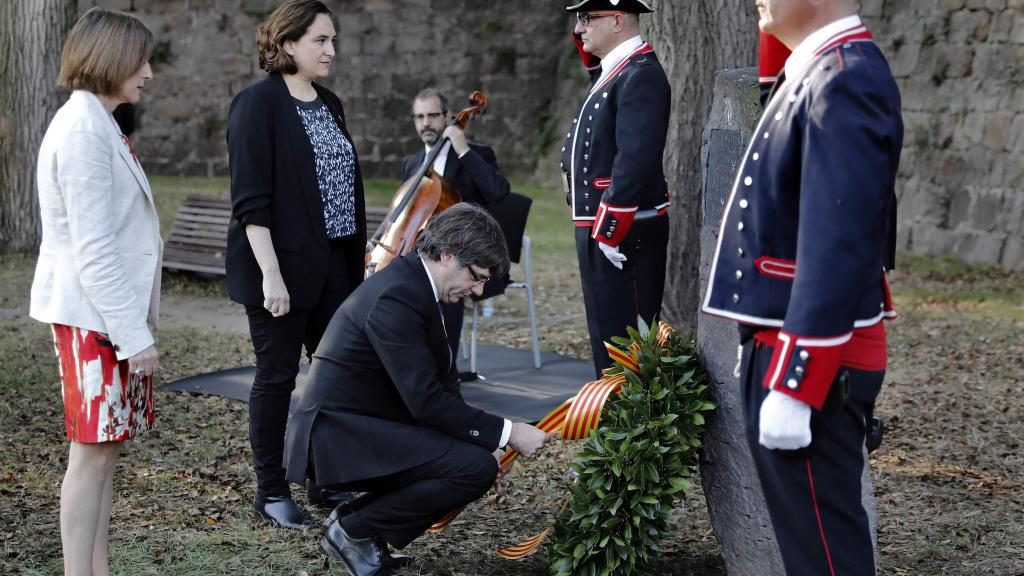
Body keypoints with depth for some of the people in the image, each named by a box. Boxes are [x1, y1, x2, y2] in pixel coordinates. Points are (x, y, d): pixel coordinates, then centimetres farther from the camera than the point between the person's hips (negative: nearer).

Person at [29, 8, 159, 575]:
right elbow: (93, 249, -20)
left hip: (113, 313, 10)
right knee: (92, 453, -5)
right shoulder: (84, 129, -16)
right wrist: (134, 333, -19)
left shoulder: (96, 124, 15)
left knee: (107, 445, 12)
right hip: (94, 318, -10)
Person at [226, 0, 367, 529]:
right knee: (277, 374, 2)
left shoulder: (329, 104, 13)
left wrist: (356, 258, 16)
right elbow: (250, 200, -15)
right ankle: (270, 492, 13)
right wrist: (270, 274, -21)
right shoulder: (259, 103, -10)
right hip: (283, 267, -7)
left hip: (333, 266, 7)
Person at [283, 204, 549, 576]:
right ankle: (354, 529, -5)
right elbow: (426, 401, -25)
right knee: (477, 468, -20)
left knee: (478, 455, 12)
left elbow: (439, 381, 13)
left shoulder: (415, 283, 9)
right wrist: (506, 433, -20)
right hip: (340, 436, -10)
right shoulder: (397, 296, -22)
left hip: (359, 426, 10)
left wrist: (482, 441, 2)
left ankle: (357, 516, 11)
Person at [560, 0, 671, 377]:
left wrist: (609, 229, -23)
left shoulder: (641, 75, -16)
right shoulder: (613, 71, 14)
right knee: (606, 329, 17)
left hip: (621, 231, -10)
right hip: (598, 226, 10)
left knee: (623, 335, -4)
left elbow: (636, 159, -24)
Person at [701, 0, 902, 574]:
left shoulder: (845, 82, -18)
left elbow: (840, 247, -23)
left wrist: (792, 386, -23)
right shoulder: (819, 75, 13)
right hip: (789, 348, 10)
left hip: (811, 363, -10)